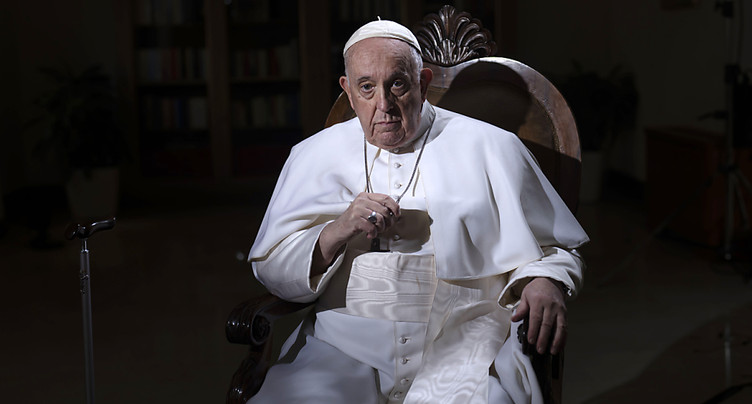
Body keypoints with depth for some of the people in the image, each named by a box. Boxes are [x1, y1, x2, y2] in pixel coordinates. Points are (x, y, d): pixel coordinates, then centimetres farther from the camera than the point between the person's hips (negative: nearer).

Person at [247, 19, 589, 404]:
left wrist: (543, 283, -10)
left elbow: (552, 248, 13)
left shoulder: (491, 148, 9)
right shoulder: (315, 154, 14)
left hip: (462, 343, -1)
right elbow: (270, 268, 11)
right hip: (345, 341, 1)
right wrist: (335, 234, -7)